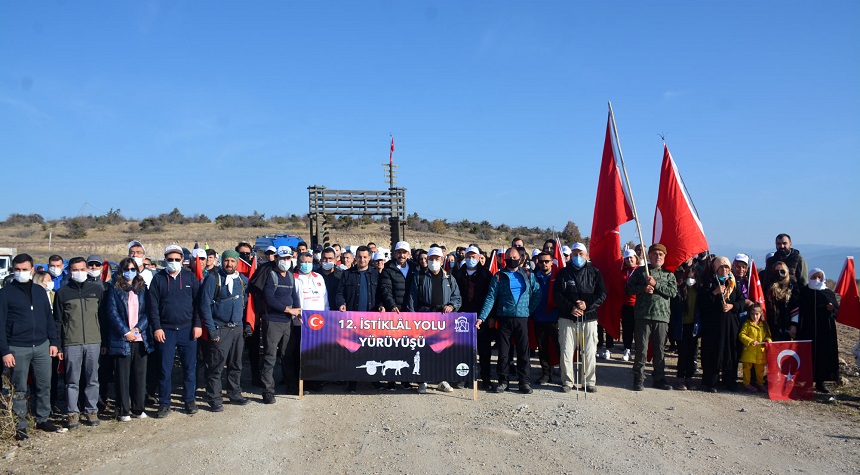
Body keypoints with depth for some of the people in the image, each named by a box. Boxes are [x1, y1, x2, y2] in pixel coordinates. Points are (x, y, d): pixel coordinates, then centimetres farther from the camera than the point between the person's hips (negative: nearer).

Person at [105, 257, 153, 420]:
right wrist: (125, 332, -11)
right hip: (122, 339, -3)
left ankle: (138, 409, 16)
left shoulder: (142, 288, 11)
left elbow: (148, 311, 5)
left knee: (140, 374, 6)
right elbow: (112, 313, -4)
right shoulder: (114, 289, 3)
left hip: (141, 338, 3)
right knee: (122, 376, 1)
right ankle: (123, 411, 9)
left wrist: (137, 329, -8)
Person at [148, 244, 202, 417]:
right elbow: (153, 305, 2)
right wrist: (156, 328, -6)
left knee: (190, 367, 5)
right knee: (165, 369, 2)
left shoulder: (190, 277, 5)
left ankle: (189, 400, 17)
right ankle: (164, 403, 13)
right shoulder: (158, 279, 4)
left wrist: (198, 324, -3)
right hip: (166, 330, 0)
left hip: (188, 330, 0)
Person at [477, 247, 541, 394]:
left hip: (522, 318, 0)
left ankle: (525, 382, 9)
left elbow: (537, 293, 12)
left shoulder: (528, 276, 10)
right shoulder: (499, 277, 6)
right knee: (503, 351, 2)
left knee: (523, 351, 2)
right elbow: (490, 298, -1)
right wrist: (481, 317, -11)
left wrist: (530, 309, 1)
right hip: (504, 318, 0)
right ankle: (502, 381, 12)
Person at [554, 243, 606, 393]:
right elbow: (558, 295, 0)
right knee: (566, 351, -1)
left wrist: (587, 305, -11)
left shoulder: (594, 272, 7)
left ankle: (589, 382, 13)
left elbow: (602, 294, 3)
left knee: (589, 351, 1)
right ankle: (567, 382, 10)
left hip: (589, 317, 0)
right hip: (567, 317, 0)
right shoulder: (563, 273, 6)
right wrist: (571, 307, -13)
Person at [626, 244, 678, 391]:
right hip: (642, 316, -2)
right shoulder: (640, 271, 10)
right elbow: (629, 289, 6)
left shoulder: (669, 274, 13)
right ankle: (638, 379, 9)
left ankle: (659, 378, 20)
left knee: (660, 350, 9)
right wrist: (643, 288, -10)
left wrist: (656, 284, -12)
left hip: (662, 317, 2)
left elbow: (673, 291, -3)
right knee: (641, 349, 0)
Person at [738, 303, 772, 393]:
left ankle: (760, 384, 26)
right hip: (749, 351, -4)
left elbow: (768, 335, 14)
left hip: (760, 352, 4)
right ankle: (747, 384, 13)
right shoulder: (747, 324, -5)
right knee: (747, 368, 4)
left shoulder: (764, 325, 8)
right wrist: (751, 341, -20)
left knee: (760, 369, 13)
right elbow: (741, 335, -9)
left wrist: (768, 340, -8)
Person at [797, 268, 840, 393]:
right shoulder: (804, 292, 5)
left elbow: (838, 310, 11)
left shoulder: (829, 293, 10)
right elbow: (798, 309, 4)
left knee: (824, 355, 1)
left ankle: (820, 382, 10)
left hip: (825, 330, 2)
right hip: (807, 330, -2)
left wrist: (832, 309, -12)